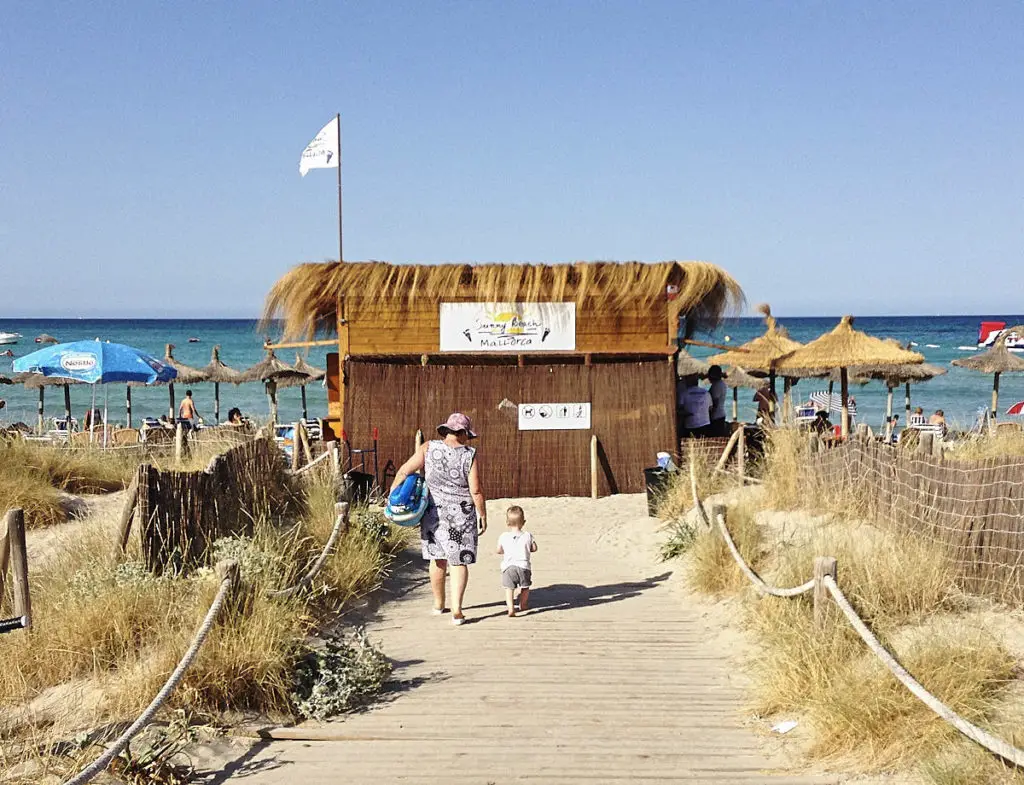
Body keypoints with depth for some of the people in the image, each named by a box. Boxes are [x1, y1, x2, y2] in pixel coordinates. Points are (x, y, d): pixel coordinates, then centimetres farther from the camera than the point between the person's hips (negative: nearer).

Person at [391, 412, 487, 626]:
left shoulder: (429, 449, -4)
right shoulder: (470, 456, -10)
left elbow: (404, 471, -7)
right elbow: (476, 490, -12)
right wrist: (483, 515, -1)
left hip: (434, 513, 3)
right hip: (461, 517, -2)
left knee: (438, 559, 17)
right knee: (459, 562, 4)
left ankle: (438, 604, 31)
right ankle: (456, 610, -5)